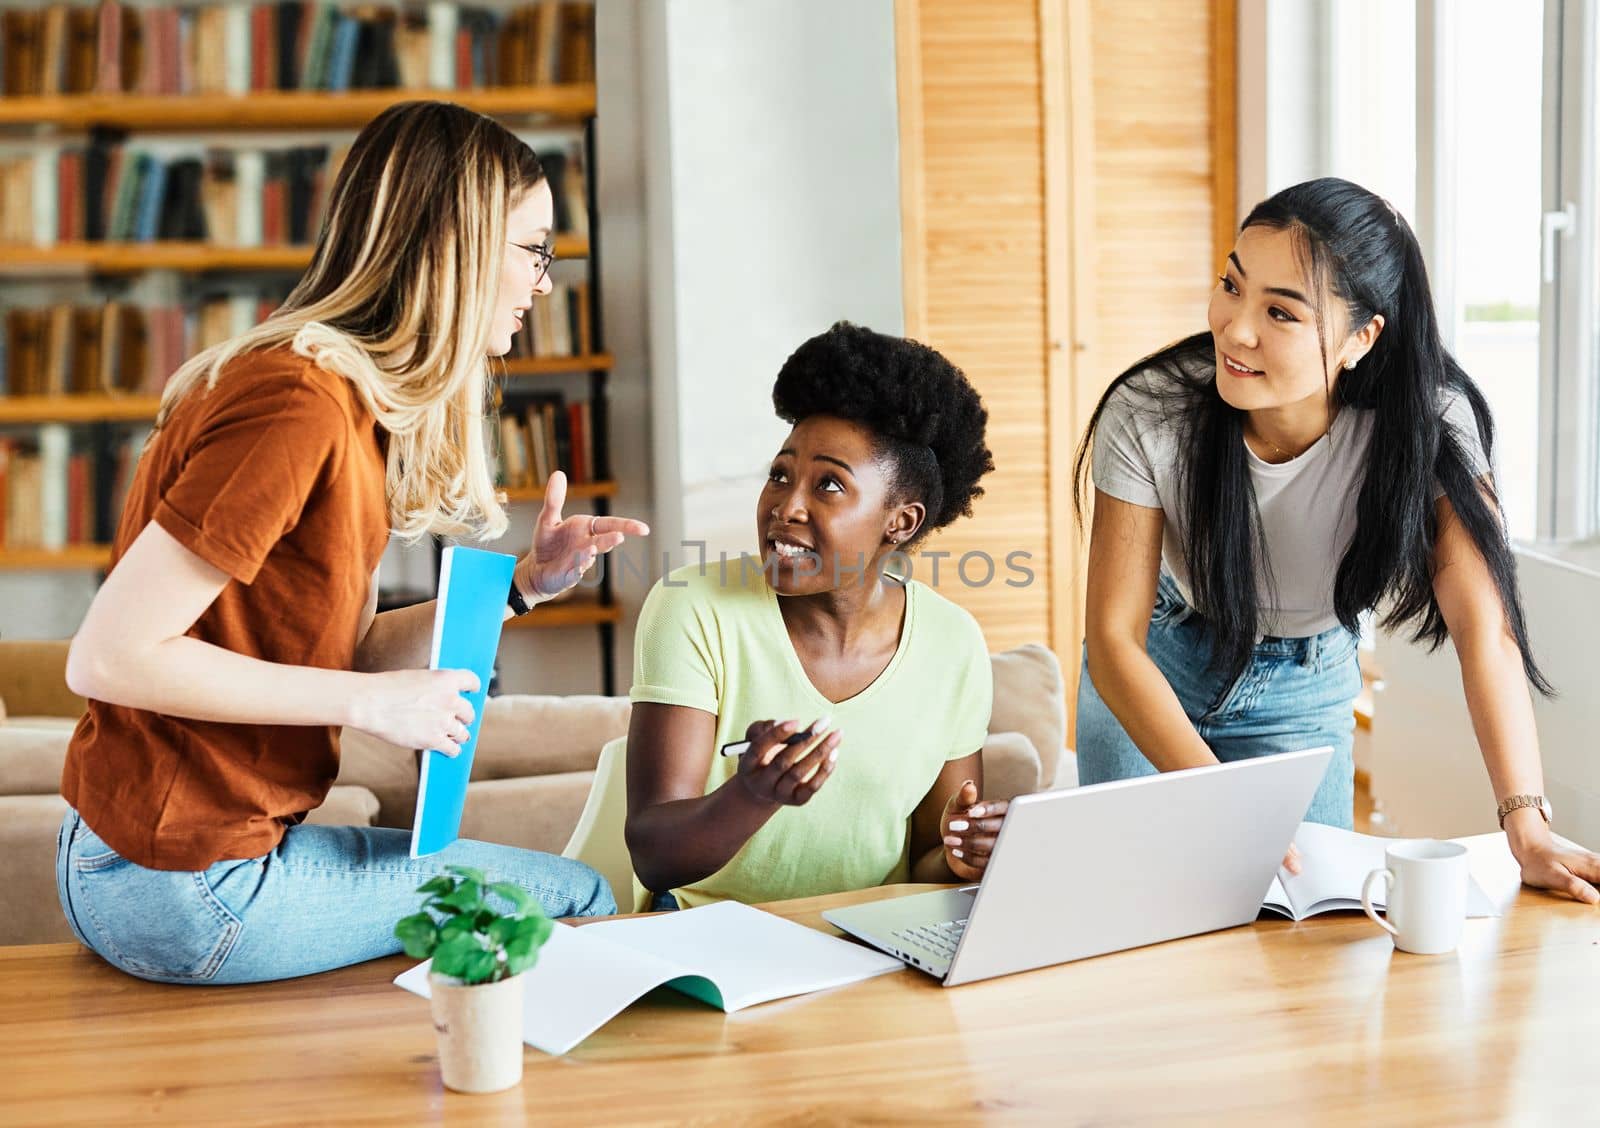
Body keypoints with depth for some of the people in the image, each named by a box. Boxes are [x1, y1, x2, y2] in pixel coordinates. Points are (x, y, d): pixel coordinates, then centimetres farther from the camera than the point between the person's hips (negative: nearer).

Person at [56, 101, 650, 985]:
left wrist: (521, 584, 3)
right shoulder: (299, 400, -22)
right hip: (189, 889, -9)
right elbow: (108, 658, -24)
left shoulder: (351, 400, 9)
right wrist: (370, 702, -20)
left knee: (569, 892, 16)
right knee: (578, 900, 3)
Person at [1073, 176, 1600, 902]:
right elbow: (1114, 637, -28)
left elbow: (1483, 627, -30)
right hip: (1147, 677, -1)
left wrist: (1528, 829, -39)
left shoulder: (1426, 426, -28)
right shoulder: (1148, 416, -30)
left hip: (1305, 692, 1)